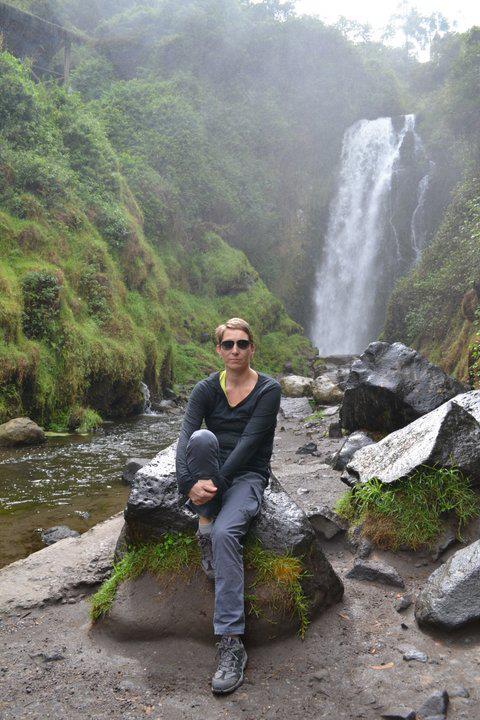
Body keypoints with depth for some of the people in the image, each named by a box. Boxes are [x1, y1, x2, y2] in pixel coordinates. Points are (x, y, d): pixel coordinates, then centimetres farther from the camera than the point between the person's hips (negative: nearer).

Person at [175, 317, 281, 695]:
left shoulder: (268, 389, -6)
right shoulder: (207, 388, 1)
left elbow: (249, 442, -17)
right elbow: (186, 435, -13)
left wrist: (215, 481, -26)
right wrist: (189, 482, -30)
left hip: (248, 475, -2)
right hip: (210, 471, 3)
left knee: (225, 533, -33)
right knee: (203, 437, -33)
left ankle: (232, 643, -30)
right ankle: (204, 525, -19)